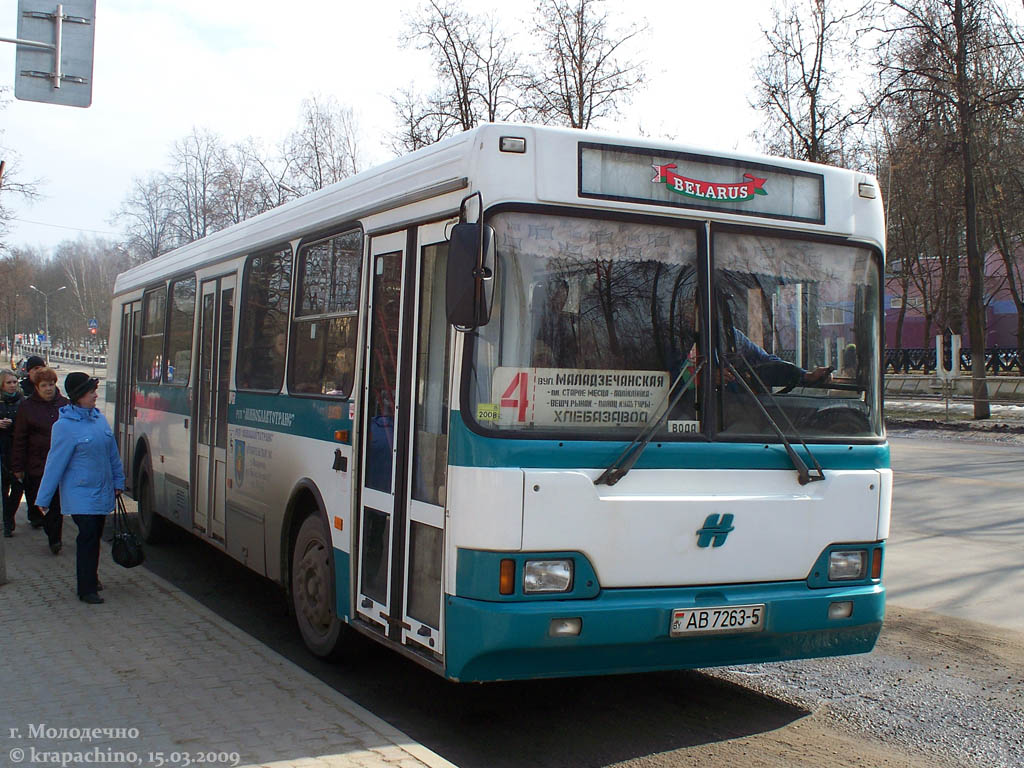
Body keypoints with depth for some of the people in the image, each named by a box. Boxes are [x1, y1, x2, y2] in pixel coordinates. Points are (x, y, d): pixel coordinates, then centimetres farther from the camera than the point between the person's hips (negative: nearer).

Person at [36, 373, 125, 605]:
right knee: (88, 538, -8)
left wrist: (118, 481, 17)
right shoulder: (65, 426, -14)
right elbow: (55, 463, -11)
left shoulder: (99, 418, 5)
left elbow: (112, 453, 14)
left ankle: (91, 578, 31)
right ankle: (87, 589, 0)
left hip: (102, 493, 6)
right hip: (80, 496, -6)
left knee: (95, 536, 14)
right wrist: (43, 499, -7)